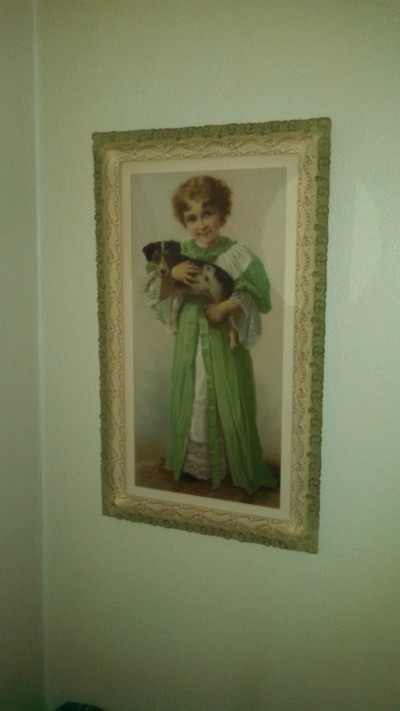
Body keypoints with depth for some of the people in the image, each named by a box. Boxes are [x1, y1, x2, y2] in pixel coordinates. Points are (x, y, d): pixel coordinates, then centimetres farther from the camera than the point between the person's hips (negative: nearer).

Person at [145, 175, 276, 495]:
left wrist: (226, 307, -23)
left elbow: (257, 295, -12)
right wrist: (171, 275, -15)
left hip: (225, 340, -4)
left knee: (227, 402, 4)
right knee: (191, 400, 13)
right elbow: (158, 300, 2)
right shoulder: (181, 253, 3)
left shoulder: (235, 254, -10)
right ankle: (193, 463, 29)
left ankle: (235, 466, 21)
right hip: (190, 340, 4)